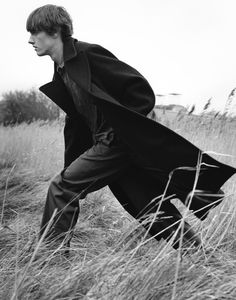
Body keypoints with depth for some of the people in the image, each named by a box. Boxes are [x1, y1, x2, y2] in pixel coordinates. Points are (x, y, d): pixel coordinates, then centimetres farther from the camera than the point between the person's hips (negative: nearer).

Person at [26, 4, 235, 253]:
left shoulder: (88, 54, -12)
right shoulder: (62, 72, 15)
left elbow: (142, 90, -14)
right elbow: (75, 118, 22)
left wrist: (122, 127, -12)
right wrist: (71, 165, 18)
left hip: (117, 141, -9)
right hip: (108, 142, 9)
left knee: (61, 188, -9)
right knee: (150, 211, 10)